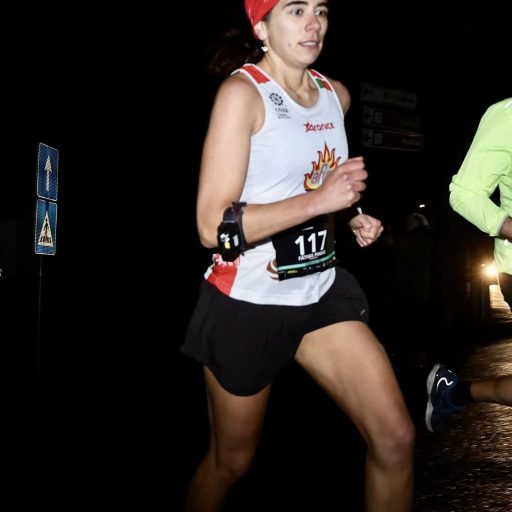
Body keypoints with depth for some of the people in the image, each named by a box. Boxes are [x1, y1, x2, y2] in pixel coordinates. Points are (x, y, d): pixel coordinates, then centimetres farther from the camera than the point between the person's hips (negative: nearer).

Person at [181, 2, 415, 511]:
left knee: (396, 437, -4)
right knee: (231, 461, 12)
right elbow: (213, 226, -22)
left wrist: (351, 219, 5)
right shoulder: (242, 91, -14)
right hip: (247, 304, -5)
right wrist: (320, 200, -27)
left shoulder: (336, 94, 7)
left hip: (321, 292, 6)